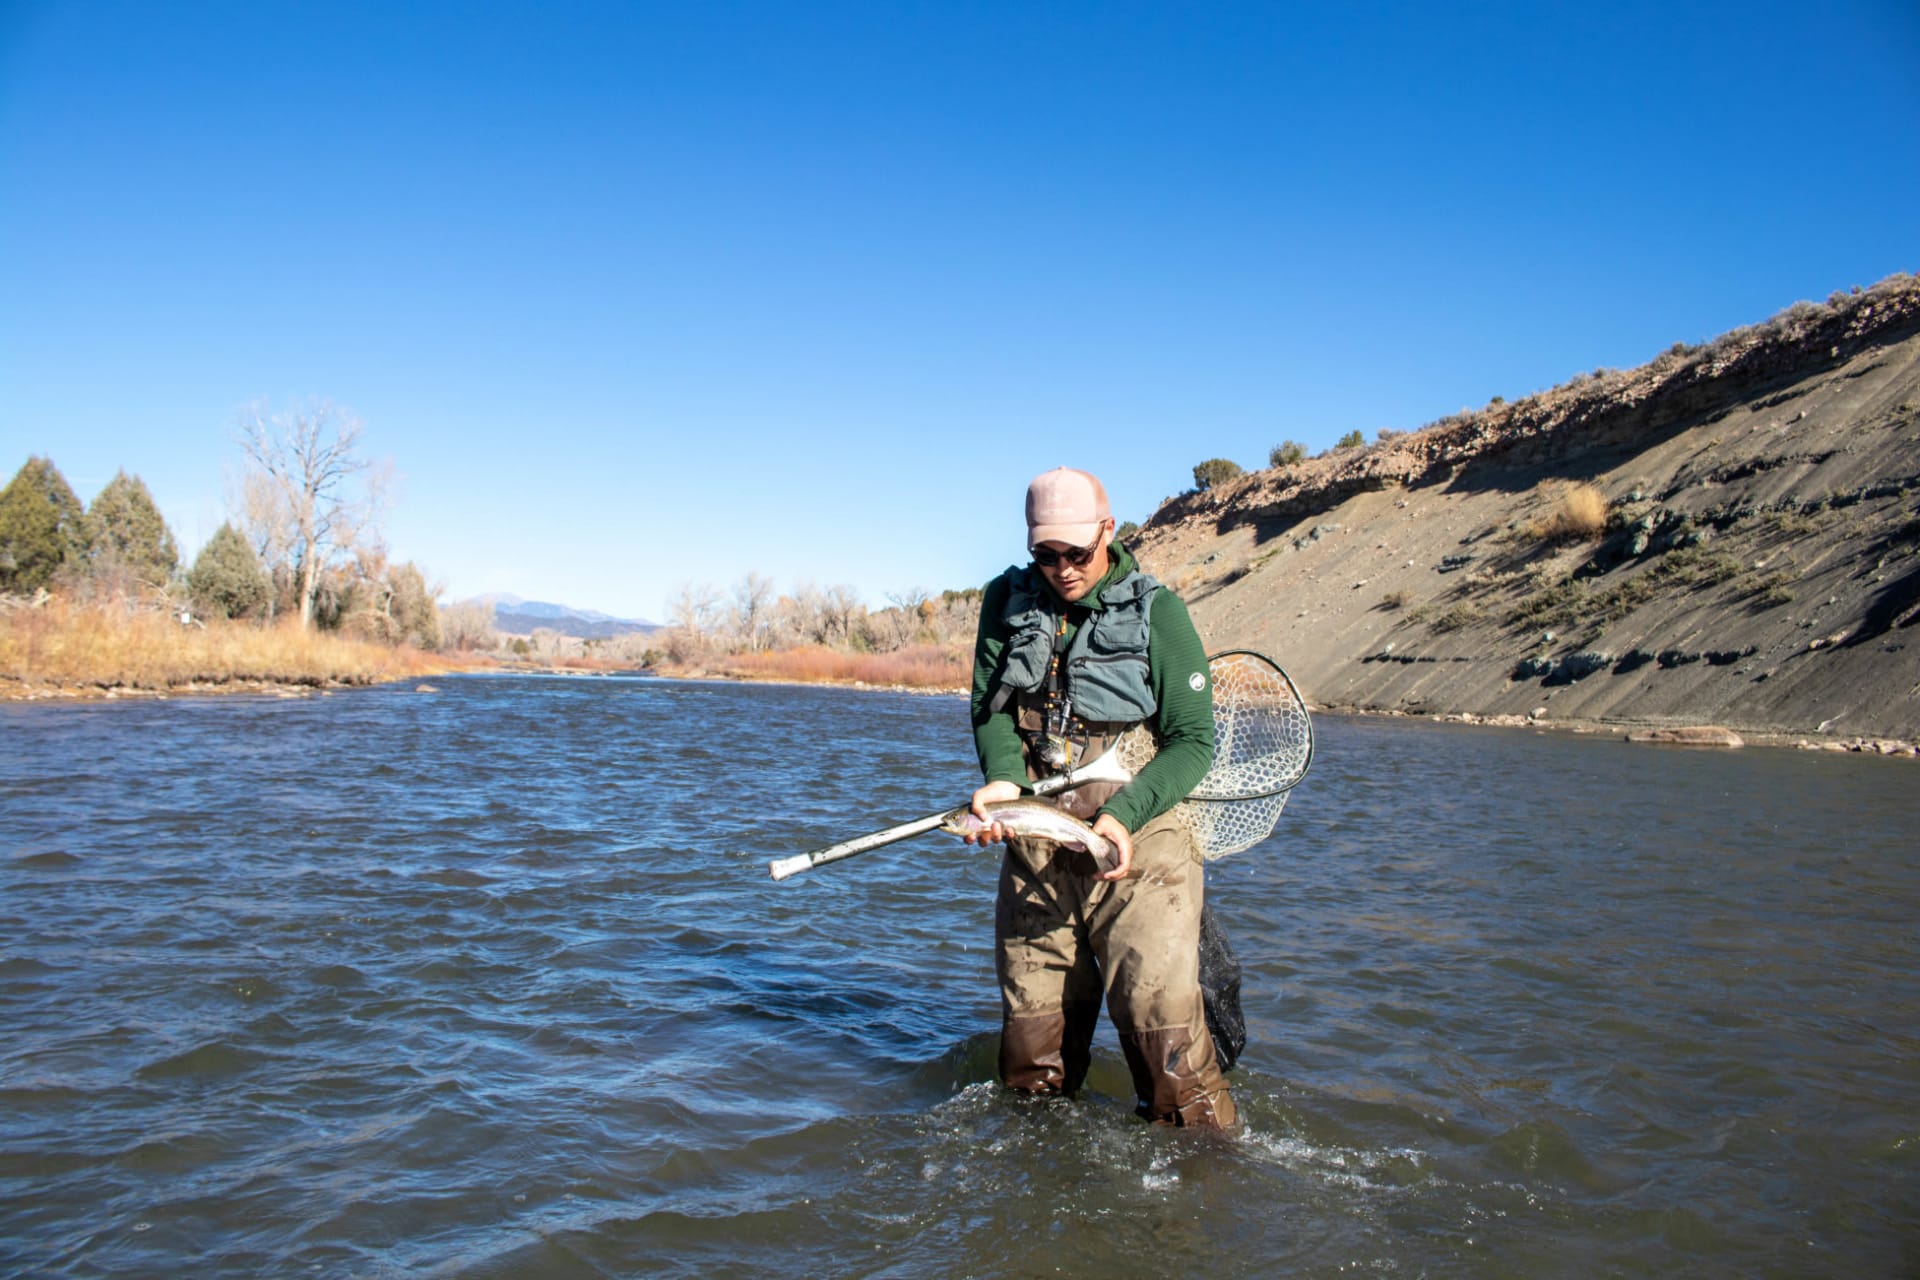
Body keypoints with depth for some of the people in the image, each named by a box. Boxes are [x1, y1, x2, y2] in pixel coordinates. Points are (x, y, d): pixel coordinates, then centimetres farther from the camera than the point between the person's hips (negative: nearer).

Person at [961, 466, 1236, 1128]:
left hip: (1138, 842, -3)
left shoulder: (1156, 610, -3)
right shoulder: (1007, 601, 7)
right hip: (1032, 847, 3)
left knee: (1165, 1039, -13)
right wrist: (1004, 779, -15)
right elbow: (988, 709, 7)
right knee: (1029, 1065, 8)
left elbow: (1192, 739, -5)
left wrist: (1125, 814, -20)